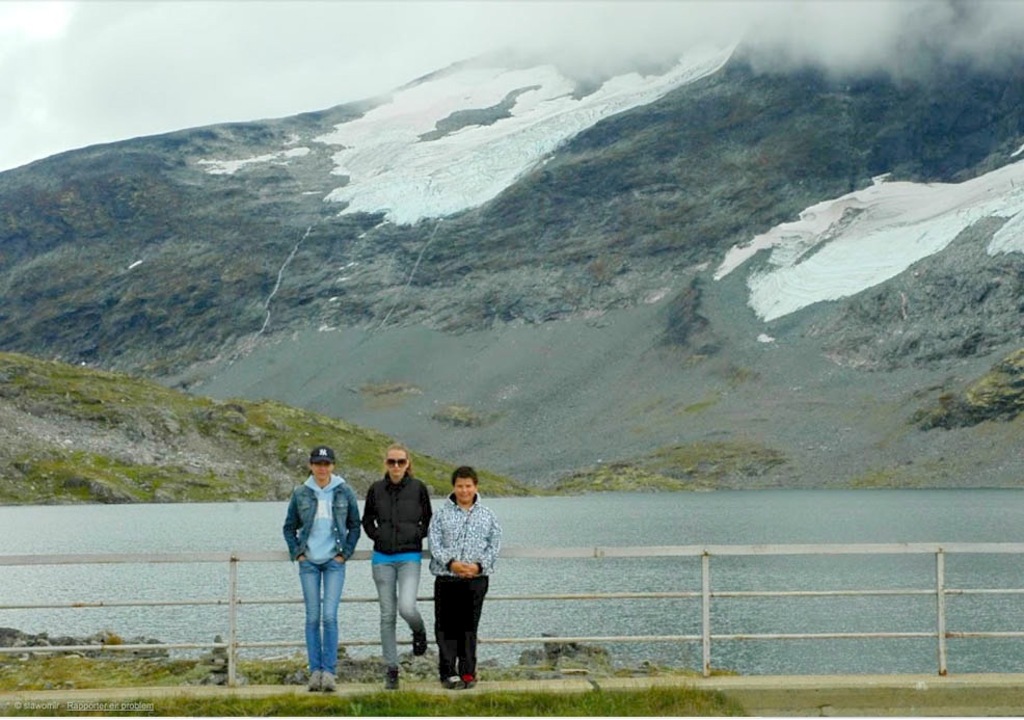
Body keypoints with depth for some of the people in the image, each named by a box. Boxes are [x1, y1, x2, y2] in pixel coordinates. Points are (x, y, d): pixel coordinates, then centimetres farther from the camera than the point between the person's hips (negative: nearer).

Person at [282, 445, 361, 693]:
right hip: (309, 562, 1)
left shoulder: (345, 492, 1)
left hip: (334, 561, -1)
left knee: (329, 616, -10)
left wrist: (345, 553, 1)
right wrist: (297, 553, 3)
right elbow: (289, 527, 13)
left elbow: (355, 526, 9)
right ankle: (315, 670, 8)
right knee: (312, 617, 2)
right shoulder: (300, 494, 3)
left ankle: (329, 671, -5)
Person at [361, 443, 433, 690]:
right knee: (387, 615, 3)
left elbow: (428, 520, 11)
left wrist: (416, 536, -1)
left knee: (407, 608, -19)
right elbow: (367, 520, 17)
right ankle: (391, 670, 11)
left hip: (410, 557, -2)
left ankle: (419, 630, 17)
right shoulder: (376, 489, 4)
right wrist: (377, 536, 3)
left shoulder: (418, 488, 0)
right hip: (382, 558, 2)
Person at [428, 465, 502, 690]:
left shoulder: (488, 516, 9)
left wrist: (479, 565, -12)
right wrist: (450, 563, -17)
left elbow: (494, 547, 5)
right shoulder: (441, 514, 5)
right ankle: (448, 673, 4)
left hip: (476, 579, 1)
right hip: (446, 579, -1)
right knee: (446, 627, 0)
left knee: (469, 627, 5)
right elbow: (435, 544, -2)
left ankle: (468, 672, 11)